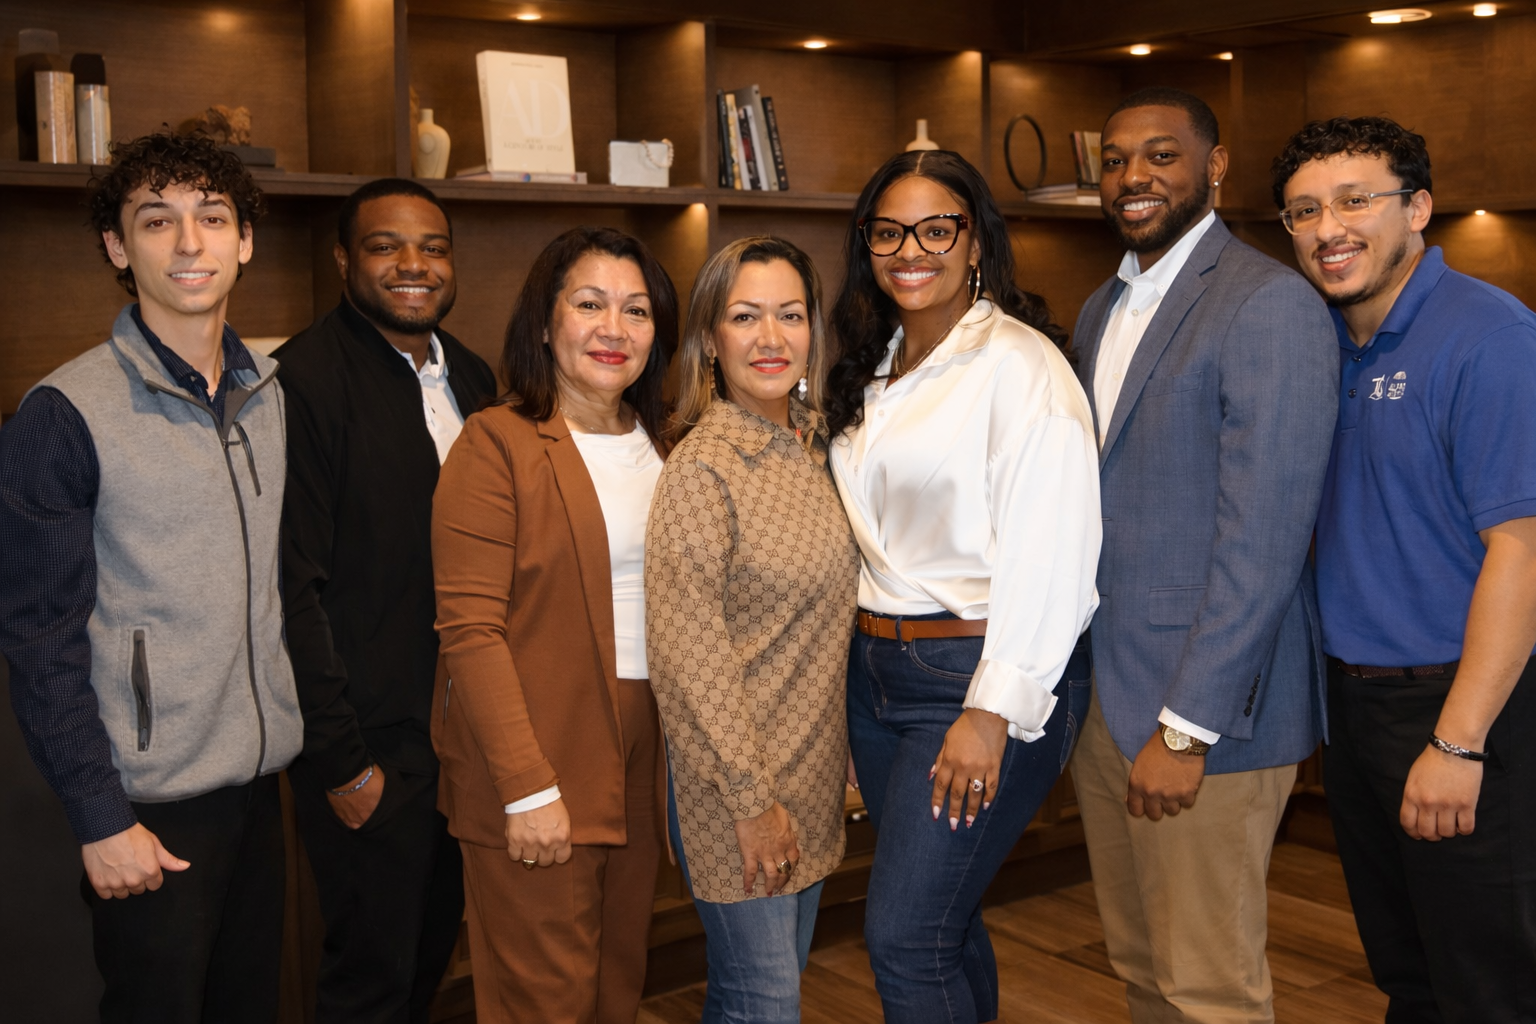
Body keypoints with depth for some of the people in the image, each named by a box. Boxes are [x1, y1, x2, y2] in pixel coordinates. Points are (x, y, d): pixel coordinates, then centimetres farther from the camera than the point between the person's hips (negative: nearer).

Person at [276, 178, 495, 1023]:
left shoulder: (471, 378, 9)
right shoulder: (304, 379, -15)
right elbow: (295, 586, -17)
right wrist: (341, 761, -17)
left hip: (467, 726, 7)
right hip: (370, 743, -7)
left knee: (431, 952, 20)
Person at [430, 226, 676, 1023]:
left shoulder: (658, 445, 12)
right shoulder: (498, 443, -9)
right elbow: (470, 628, -14)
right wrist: (527, 785, -17)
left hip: (642, 749, 6)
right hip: (535, 758, -6)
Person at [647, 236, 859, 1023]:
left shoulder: (813, 448, 6)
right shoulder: (700, 469, -16)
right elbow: (687, 657, -18)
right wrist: (751, 800, -16)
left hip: (814, 774, 7)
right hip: (736, 786, -7)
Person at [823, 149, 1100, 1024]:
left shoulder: (1018, 363, -12)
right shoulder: (874, 370, 13)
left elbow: (1048, 553, -19)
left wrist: (993, 711, -21)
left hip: (985, 677, -7)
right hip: (878, 669, 8)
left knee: (906, 938, -8)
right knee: (942, 918, 16)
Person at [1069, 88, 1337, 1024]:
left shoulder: (1270, 304, -13)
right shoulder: (1103, 308, 15)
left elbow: (1262, 534, -19)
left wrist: (1187, 728, -20)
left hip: (1202, 703, -8)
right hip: (1100, 690, 8)